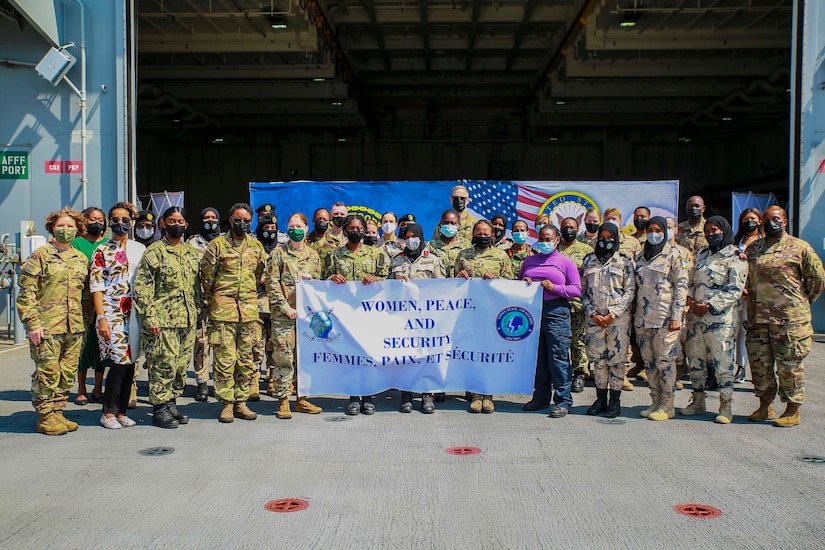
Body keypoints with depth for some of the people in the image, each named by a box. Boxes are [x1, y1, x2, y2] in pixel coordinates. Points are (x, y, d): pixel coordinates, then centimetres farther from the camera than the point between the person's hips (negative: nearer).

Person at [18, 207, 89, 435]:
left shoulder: (81, 259, 15)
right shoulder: (40, 255, -1)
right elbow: (27, 292, -5)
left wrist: (86, 323, 15)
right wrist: (32, 323, -11)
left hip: (74, 327, 5)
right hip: (47, 327, -5)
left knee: (67, 374, 8)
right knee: (47, 373, -2)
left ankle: (57, 413, 20)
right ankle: (45, 417, 9)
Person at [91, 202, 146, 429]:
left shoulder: (140, 249, 11)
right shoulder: (102, 251, 1)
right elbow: (96, 286, -4)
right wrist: (101, 318, -12)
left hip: (134, 314, 4)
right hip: (112, 314, -4)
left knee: (130, 362, 4)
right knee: (121, 360, -11)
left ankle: (121, 411, 14)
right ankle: (108, 413, 1)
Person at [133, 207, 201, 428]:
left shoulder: (192, 253, 15)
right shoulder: (154, 252, -3)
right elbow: (142, 287, -8)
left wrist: (198, 312, 15)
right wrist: (149, 317, -14)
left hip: (188, 320, 6)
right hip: (163, 320, -6)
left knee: (182, 366, 10)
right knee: (164, 365, -5)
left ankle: (171, 404, 21)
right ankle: (159, 410, 6)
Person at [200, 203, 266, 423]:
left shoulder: (257, 246, 11)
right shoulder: (217, 245, 0)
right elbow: (206, 277, 5)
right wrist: (213, 301, 12)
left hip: (249, 308, 4)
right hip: (223, 309, -4)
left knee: (246, 359, 7)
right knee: (225, 359, -4)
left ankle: (241, 402, 15)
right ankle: (226, 404, 4)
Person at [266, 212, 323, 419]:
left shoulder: (313, 255, 13)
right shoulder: (278, 254, 1)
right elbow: (271, 284, -5)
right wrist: (286, 307, -12)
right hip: (283, 315, -4)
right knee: (283, 357, -5)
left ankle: (301, 399, 17)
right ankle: (283, 401, 3)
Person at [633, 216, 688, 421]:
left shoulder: (672, 254, -1)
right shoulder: (640, 256, 16)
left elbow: (681, 285, -5)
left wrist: (676, 316, -12)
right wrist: (635, 314, 12)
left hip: (665, 318, -6)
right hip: (643, 318, 6)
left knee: (665, 361, -4)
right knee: (649, 362, 8)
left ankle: (667, 406, 4)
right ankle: (656, 402, 17)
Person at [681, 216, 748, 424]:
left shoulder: (735, 256, -3)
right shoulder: (702, 254, 18)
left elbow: (734, 289, -11)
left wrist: (709, 306, -16)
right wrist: (690, 299, -1)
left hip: (720, 317, -7)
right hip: (695, 315, 7)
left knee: (722, 362, -4)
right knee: (695, 359, 11)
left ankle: (725, 407, 4)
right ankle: (698, 402, 23)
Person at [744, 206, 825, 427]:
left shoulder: (800, 248, -1)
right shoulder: (752, 249, 12)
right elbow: (746, 279, 20)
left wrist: (803, 302, 6)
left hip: (790, 319, -5)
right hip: (758, 318, 5)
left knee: (790, 365, 0)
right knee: (759, 362, 8)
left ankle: (792, 411, 10)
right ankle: (765, 407, 21)